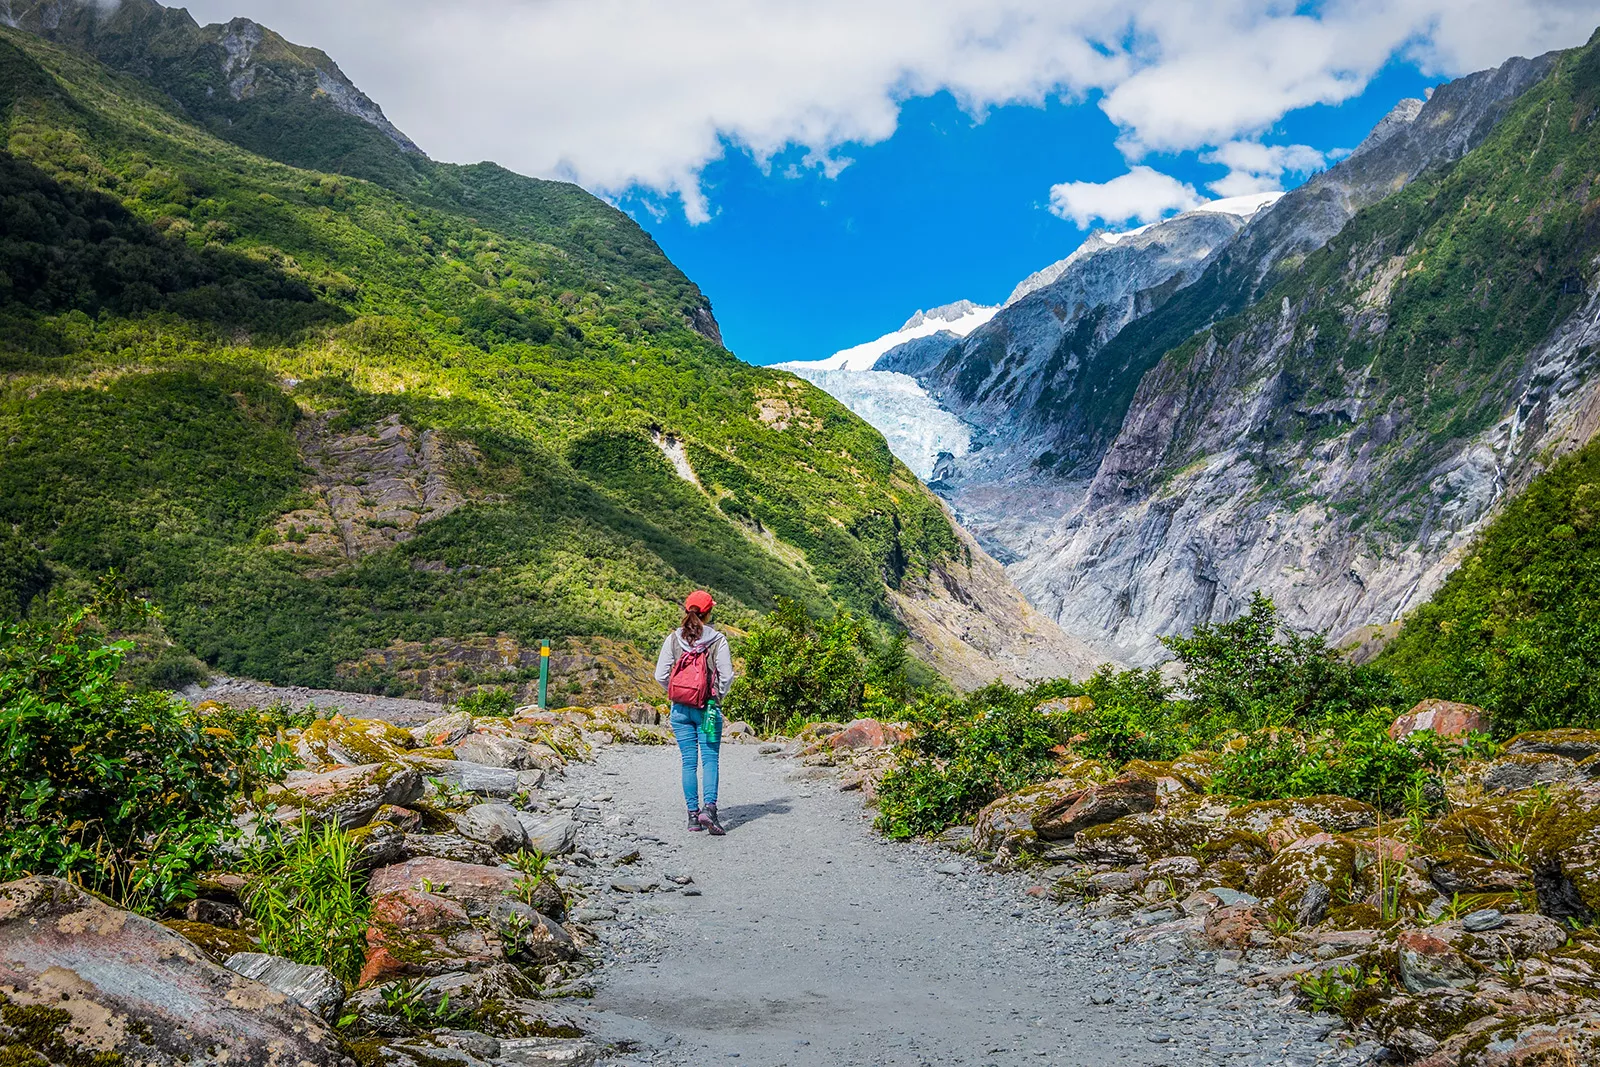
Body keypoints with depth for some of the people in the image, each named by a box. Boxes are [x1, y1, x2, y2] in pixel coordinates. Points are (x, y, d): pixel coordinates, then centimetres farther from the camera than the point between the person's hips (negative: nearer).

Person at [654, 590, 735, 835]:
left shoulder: (673, 639, 0)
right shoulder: (717, 640, -6)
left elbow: (661, 675, -1)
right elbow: (727, 675, -6)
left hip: (680, 709, 2)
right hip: (708, 708, -2)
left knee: (689, 762, 8)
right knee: (710, 759, 0)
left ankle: (693, 814, 10)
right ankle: (709, 807, -18)